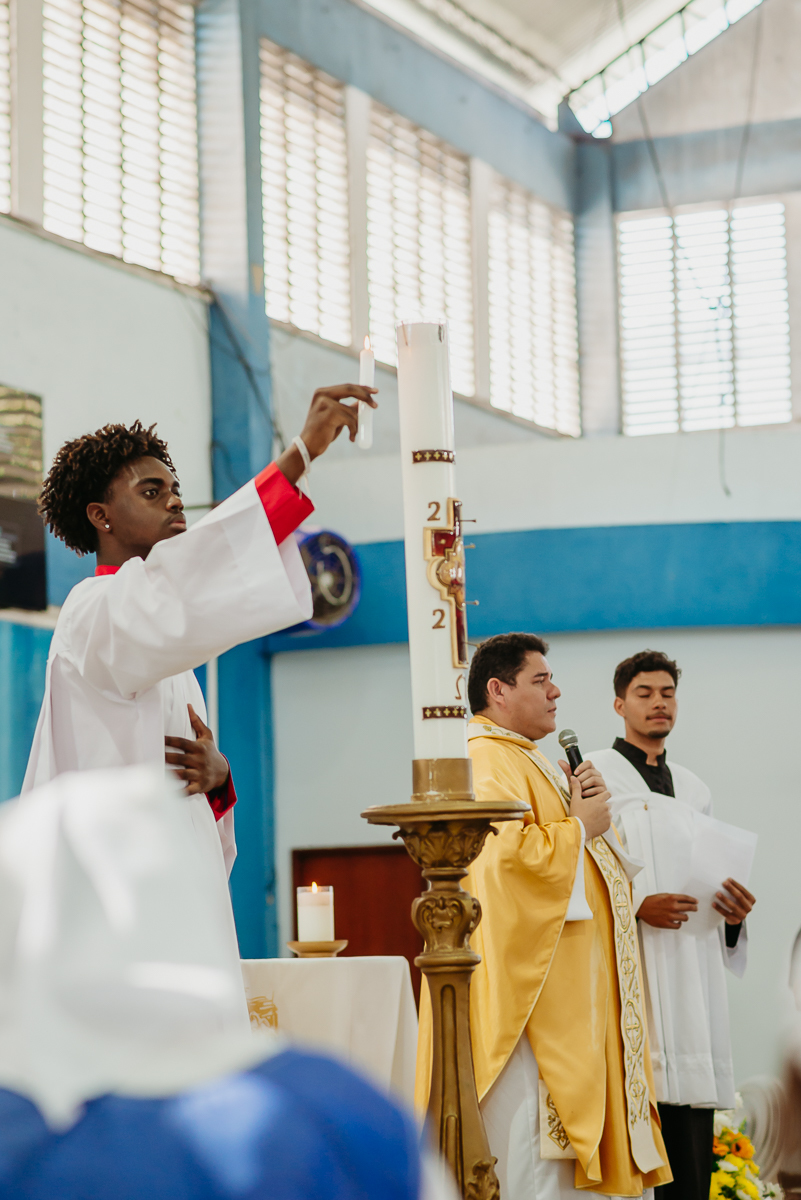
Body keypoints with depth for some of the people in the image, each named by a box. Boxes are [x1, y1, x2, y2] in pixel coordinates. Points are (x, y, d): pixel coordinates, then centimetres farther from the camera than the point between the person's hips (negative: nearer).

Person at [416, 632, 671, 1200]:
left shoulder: (531, 764, 22)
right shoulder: (487, 764, -13)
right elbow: (508, 854, -28)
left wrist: (591, 806, 4)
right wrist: (579, 827, -13)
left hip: (570, 981, 11)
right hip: (529, 984, -11)